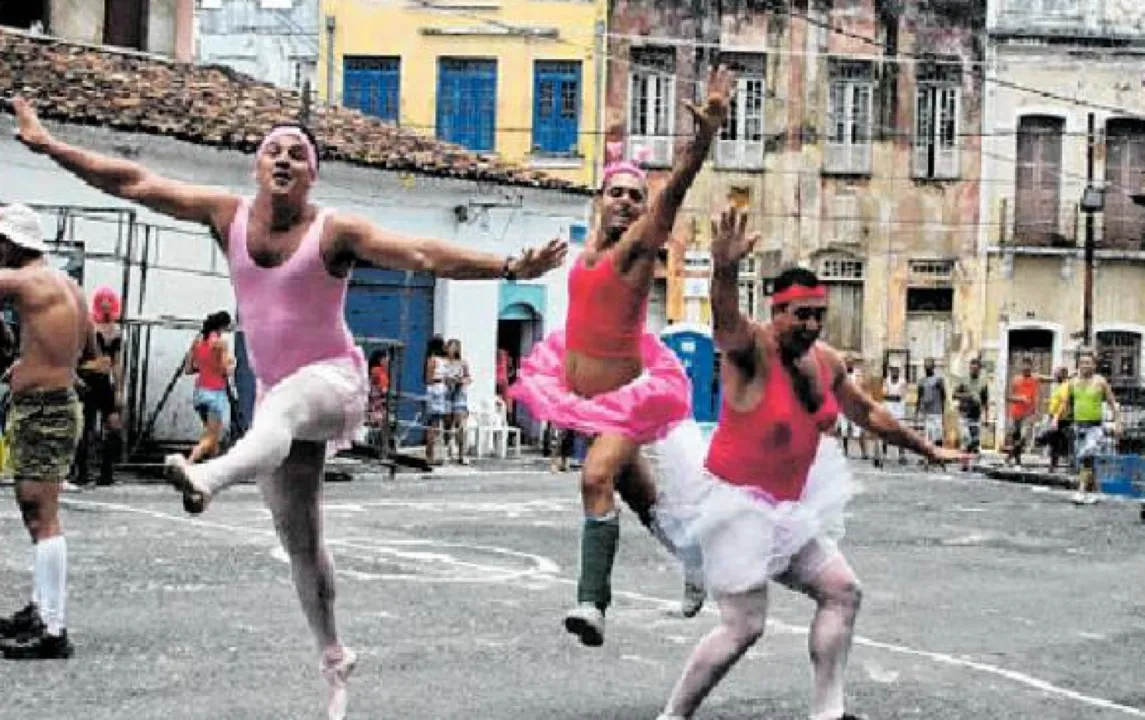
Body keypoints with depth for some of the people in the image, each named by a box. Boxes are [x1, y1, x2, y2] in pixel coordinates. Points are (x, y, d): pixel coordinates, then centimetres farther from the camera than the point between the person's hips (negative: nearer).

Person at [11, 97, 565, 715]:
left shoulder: (336, 231, -12)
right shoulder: (229, 214, 1)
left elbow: (424, 255, -22)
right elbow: (133, 182, 3)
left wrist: (507, 267, -34)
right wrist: (44, 143, 3)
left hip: (333, 379, -6)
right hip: (275, 392, 6)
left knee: (281, 406, -43)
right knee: (299, 542, 10)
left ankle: (209, 477, -74)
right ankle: (333, 659, 24)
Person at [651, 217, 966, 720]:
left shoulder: (827, 362, 4)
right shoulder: (751, 348, -18)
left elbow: (867, 413, 22)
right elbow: (726, 320, -42)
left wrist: (926, 449, 29)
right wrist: (725, 270, -64)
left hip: (787, 508, 8)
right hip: (734, 504, -8)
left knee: (842, 592, 9)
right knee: (743, 626, -10)